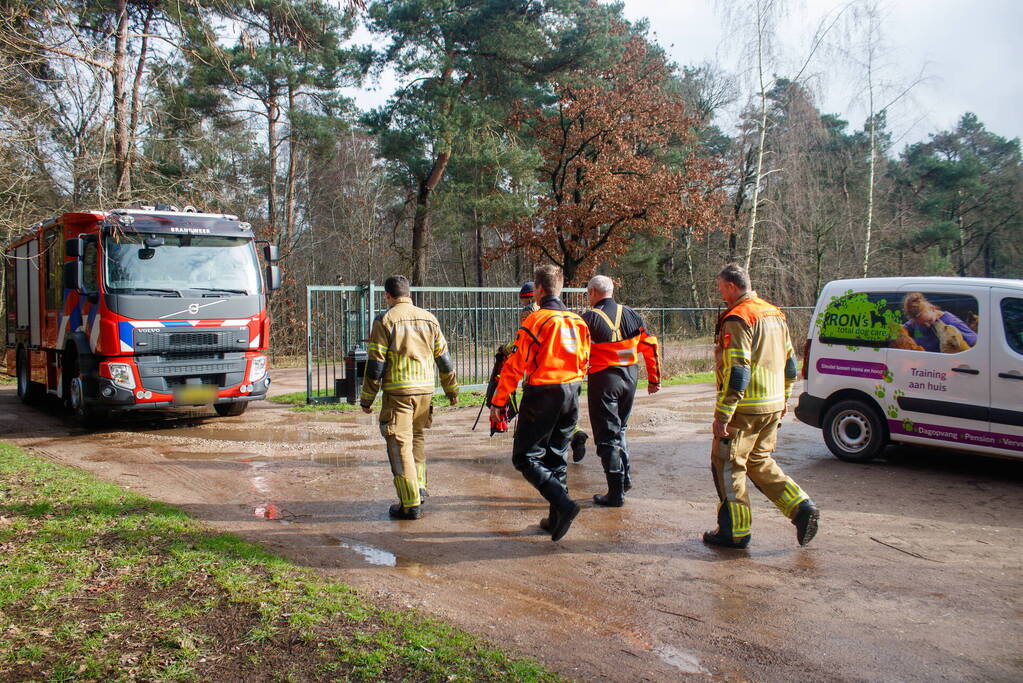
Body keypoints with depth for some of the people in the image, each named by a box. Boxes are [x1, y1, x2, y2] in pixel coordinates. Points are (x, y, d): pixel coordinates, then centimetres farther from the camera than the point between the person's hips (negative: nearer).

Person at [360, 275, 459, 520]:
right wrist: (452, 390, 22)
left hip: (397, 391, -5)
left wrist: (367, 398, -1)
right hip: (425, 389, 5)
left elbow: (375, 362, -8)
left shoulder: (384, 320, -5)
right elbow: (443, 357, 13)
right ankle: (419, 488, 28)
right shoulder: (428, 318, 9)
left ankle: (411, 505, -2)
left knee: (400, 445, -1)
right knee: (417, 437, 23)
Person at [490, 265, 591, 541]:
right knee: (557, 457, 16)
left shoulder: (536, 320, -12)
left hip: (541, 394, -7)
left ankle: (563, 504, -14)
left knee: (525, 457, 1)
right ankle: (557, 519, 19)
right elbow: (584, 361, 15)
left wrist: (499, 402, -9)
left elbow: (515, 365, -13)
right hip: (571, 394, 7)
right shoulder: (578, 321, 7)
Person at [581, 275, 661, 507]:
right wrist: (654, 378, 15)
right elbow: (650, 345, 7)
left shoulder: (590, 318, -11)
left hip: (603, 379, -5)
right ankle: (625, 476, 24)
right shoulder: (631, 315, 4)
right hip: (630, 378, 5)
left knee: (607, 436, 2)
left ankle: (616, 493, 4)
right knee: (620, 428, 24)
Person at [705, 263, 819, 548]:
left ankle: (734, 532, 10)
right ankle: (802, 508, 12)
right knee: (760, 461, 21)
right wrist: (782, 400, 26)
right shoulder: (774, 314, 12)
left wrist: (722, 415, -21)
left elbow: (737, 372, -22)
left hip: (744, 408, -9)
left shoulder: (737, 319, -16)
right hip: (772, 407, 9)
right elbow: (789, 363, 18)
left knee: (727, 464, 4)